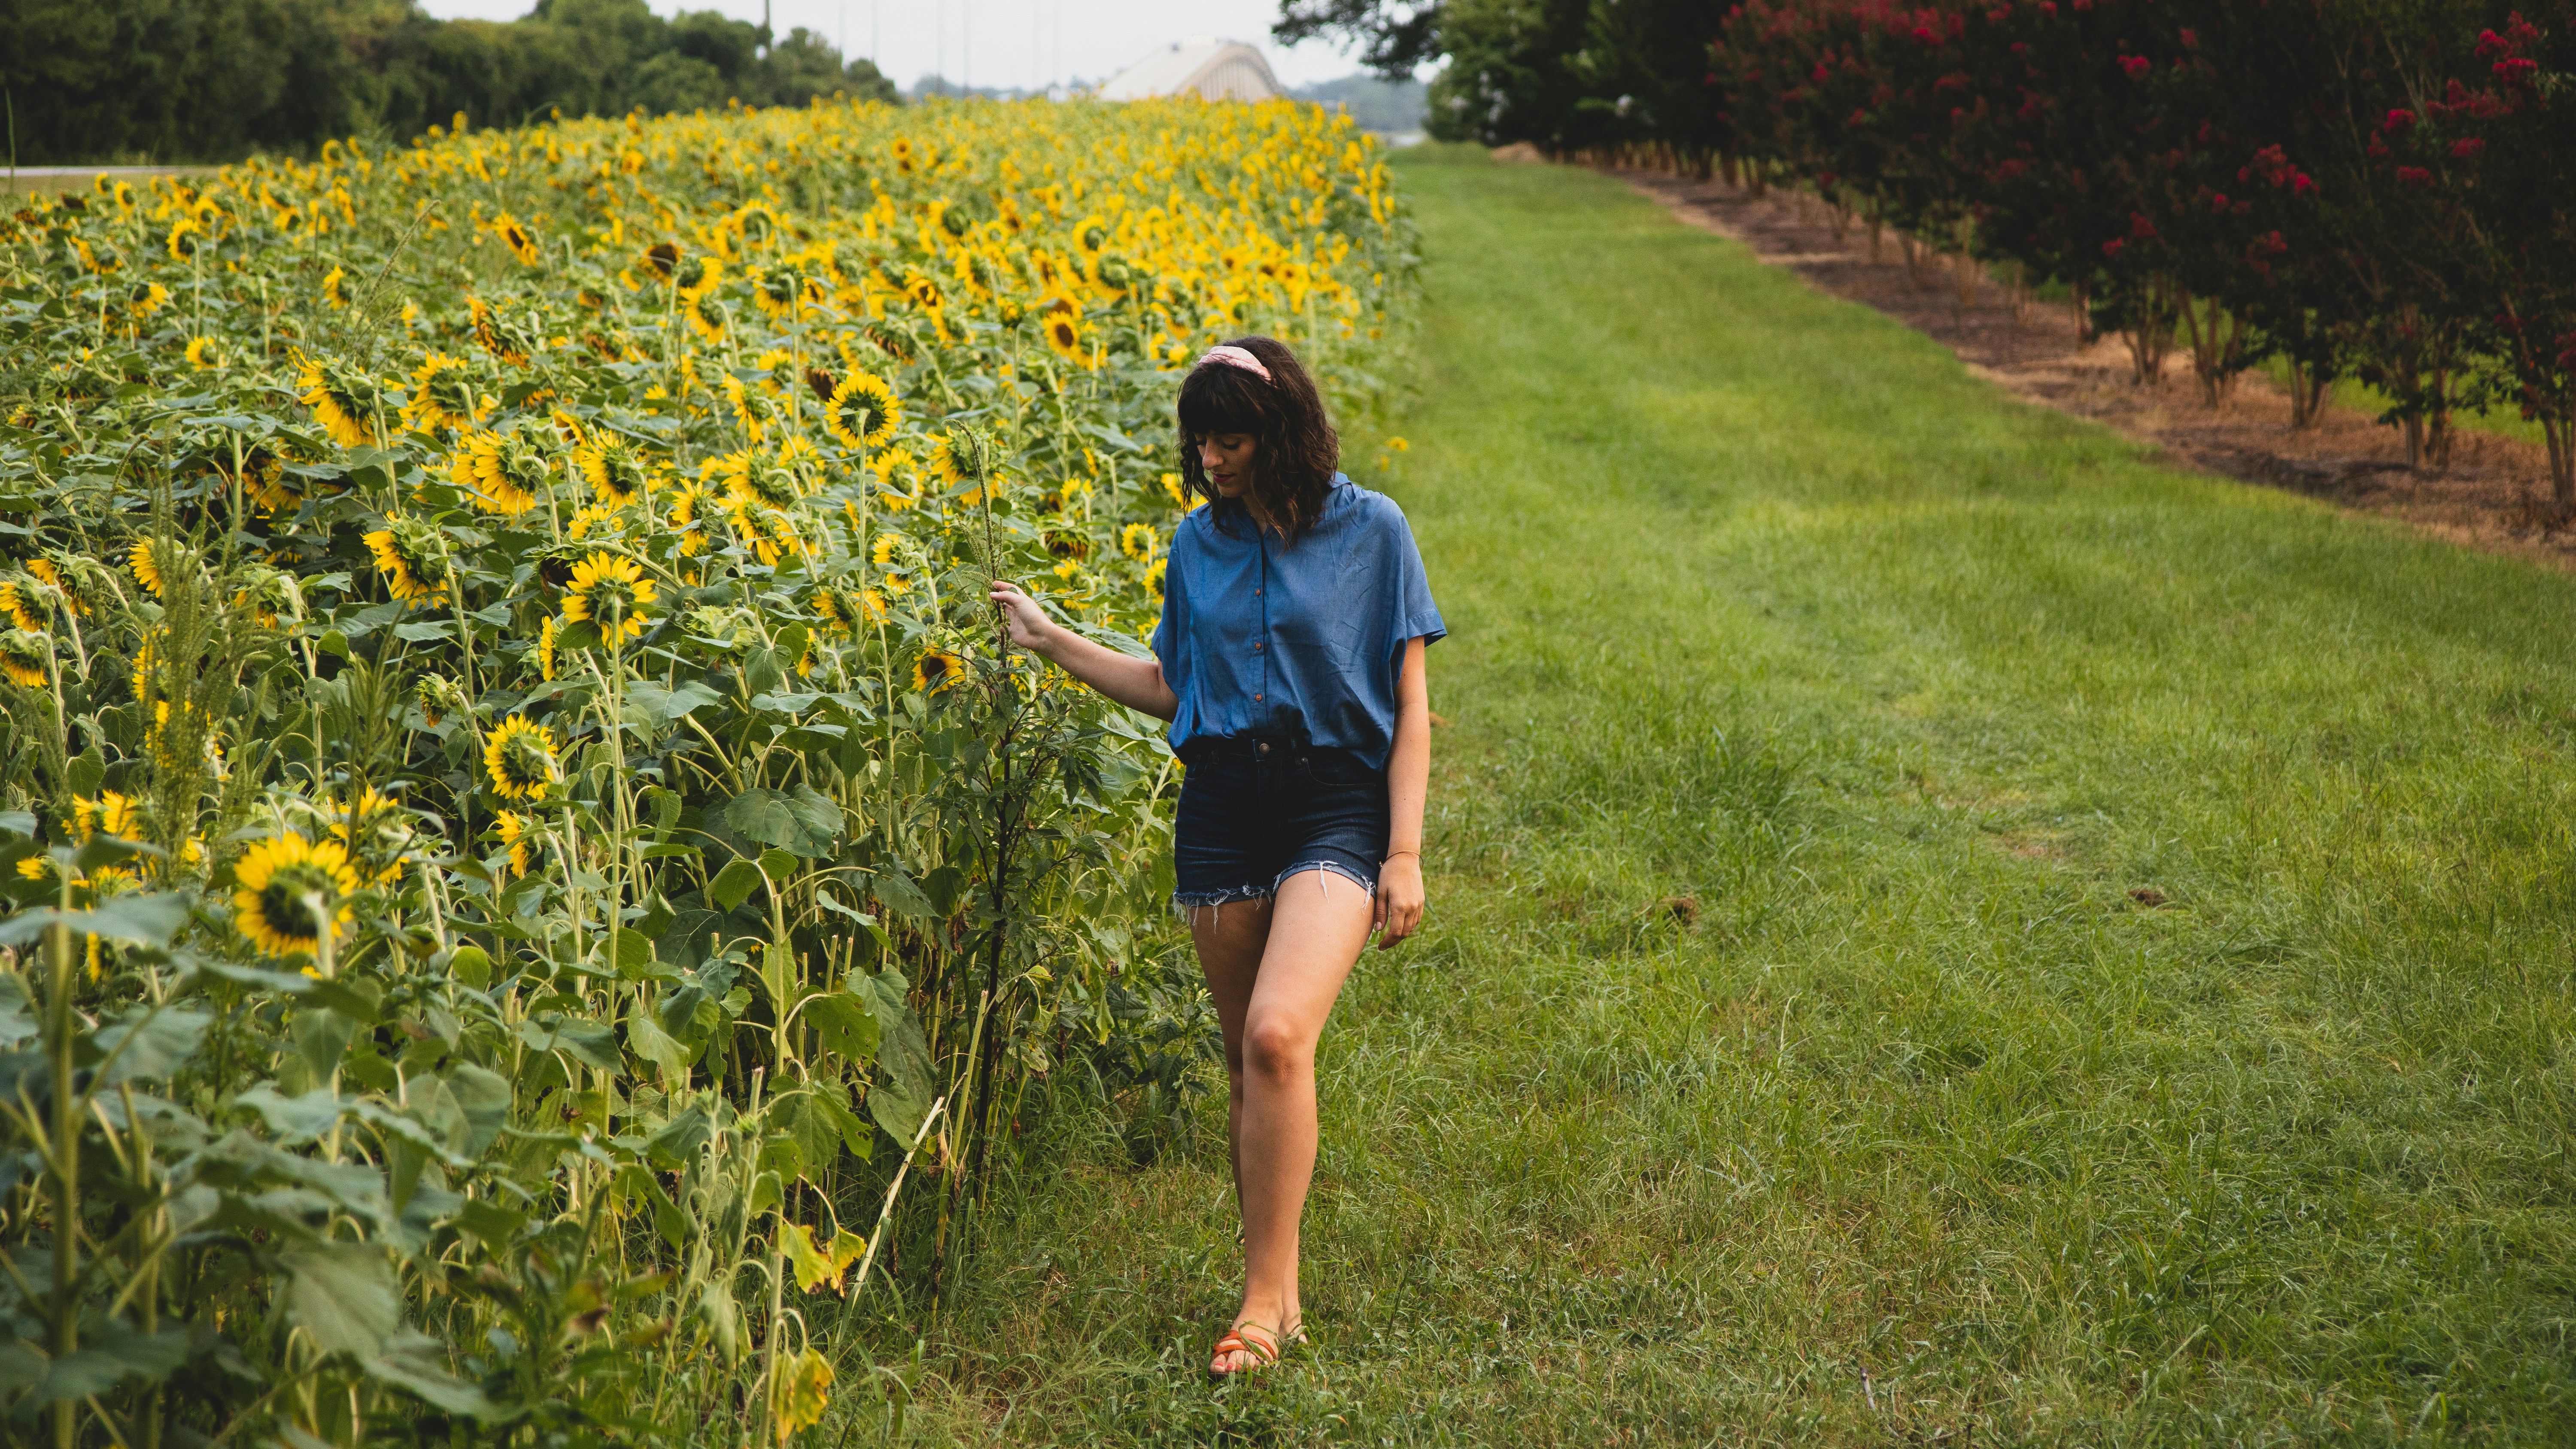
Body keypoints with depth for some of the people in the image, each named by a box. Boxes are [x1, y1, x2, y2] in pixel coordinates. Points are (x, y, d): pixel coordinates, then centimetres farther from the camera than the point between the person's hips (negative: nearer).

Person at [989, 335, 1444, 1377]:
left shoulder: (1372, 530, -2)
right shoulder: (1199, 542, 9)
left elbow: (1408, 703, -1)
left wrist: (1405, 853, -7)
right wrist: (1052, 641, 11)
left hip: (1337, 803, -4)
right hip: (1222, 806, 4)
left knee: (1278, 1036, -22)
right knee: (1245, 1059, 7)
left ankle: (1261, 1297, -14)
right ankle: (1280, 1294, 20)